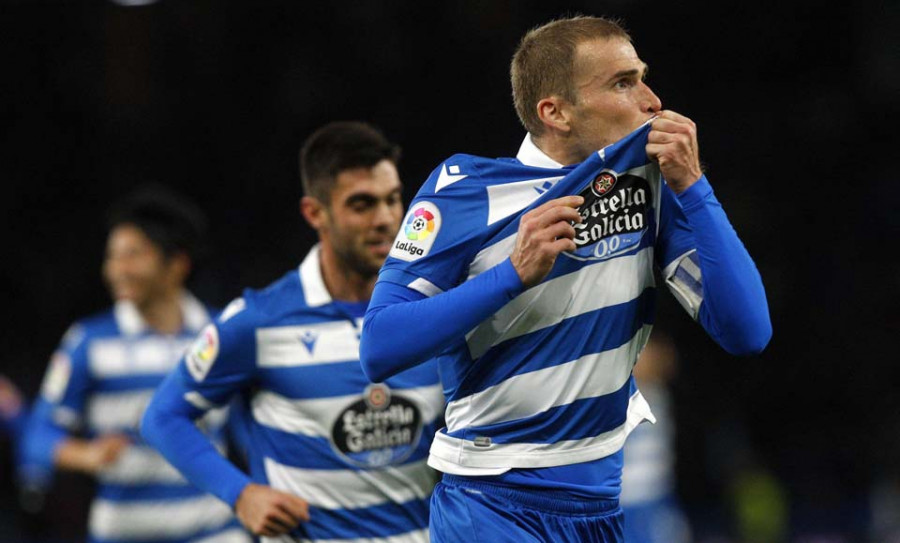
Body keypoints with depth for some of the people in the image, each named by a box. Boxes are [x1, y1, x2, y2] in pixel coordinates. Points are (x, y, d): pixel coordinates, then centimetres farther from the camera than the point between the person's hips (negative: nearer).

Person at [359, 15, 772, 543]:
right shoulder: (466, 190, -11)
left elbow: (747, 334, -8)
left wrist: (691, 186, -14)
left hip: (622, 489, 5)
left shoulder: (652, 179, 0)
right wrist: (515, 273, -25)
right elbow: (378, 350, -18)